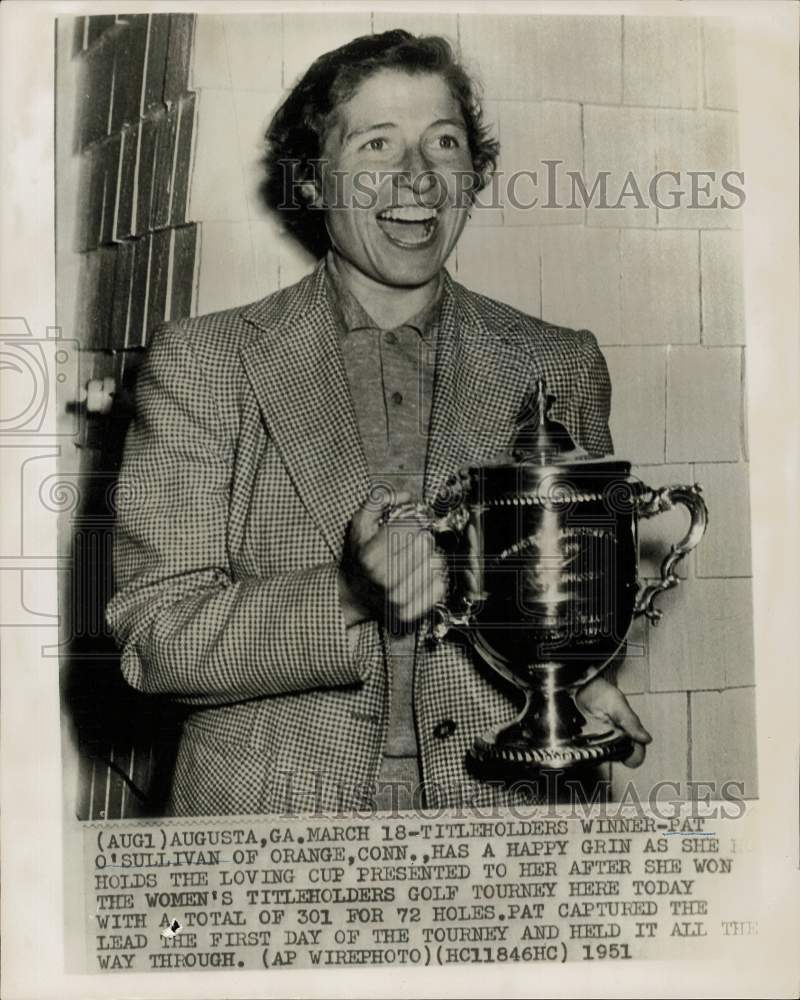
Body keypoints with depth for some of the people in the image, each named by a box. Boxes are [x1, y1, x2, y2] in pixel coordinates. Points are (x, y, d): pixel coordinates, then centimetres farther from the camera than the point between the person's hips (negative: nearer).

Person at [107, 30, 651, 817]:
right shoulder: (201, 363, -4)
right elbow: (153, 637, -10)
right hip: (272, 806, -1)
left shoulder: (560, 367, 2)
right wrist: (354, 601, -25)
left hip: (504, 809, 2)